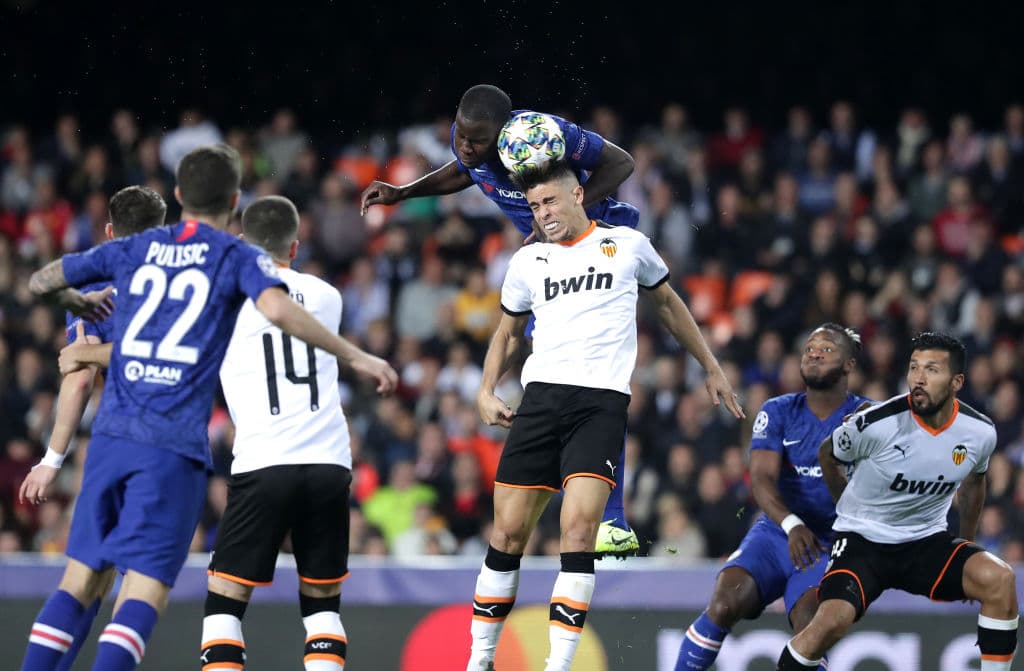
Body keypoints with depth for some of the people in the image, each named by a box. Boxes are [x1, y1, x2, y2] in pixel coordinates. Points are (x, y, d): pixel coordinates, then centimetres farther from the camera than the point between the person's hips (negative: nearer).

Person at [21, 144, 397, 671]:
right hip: (174, 447, -4)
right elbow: (278, 311, -18)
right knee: (146, 587, -7)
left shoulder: (133, 249, 14)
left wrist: (79, 304, 43)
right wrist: (354, 356, -10)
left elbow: (41, 283, 21)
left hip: (111, 431, 4)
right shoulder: (238, 258, 2)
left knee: (80, 578, 11)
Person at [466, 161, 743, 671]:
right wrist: (486, 392, 12)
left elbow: (668, 304, 25)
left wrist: (711, 368, 28)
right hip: (541, 398, 3)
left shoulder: (628, 245, 10)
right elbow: (508, 332, 28)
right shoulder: (528, 261, 16)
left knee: (579, 527, -18)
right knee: (508, 533, -1)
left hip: (602, 403, -3)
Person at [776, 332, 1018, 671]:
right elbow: (827, 455, 2)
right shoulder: (876, 424, -21)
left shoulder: (980, 433, -9)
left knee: (999, 579, -23)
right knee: (833, 620, -29)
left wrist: (967, 543, 23)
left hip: (927, 541, 3)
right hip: (862, 540, -3)